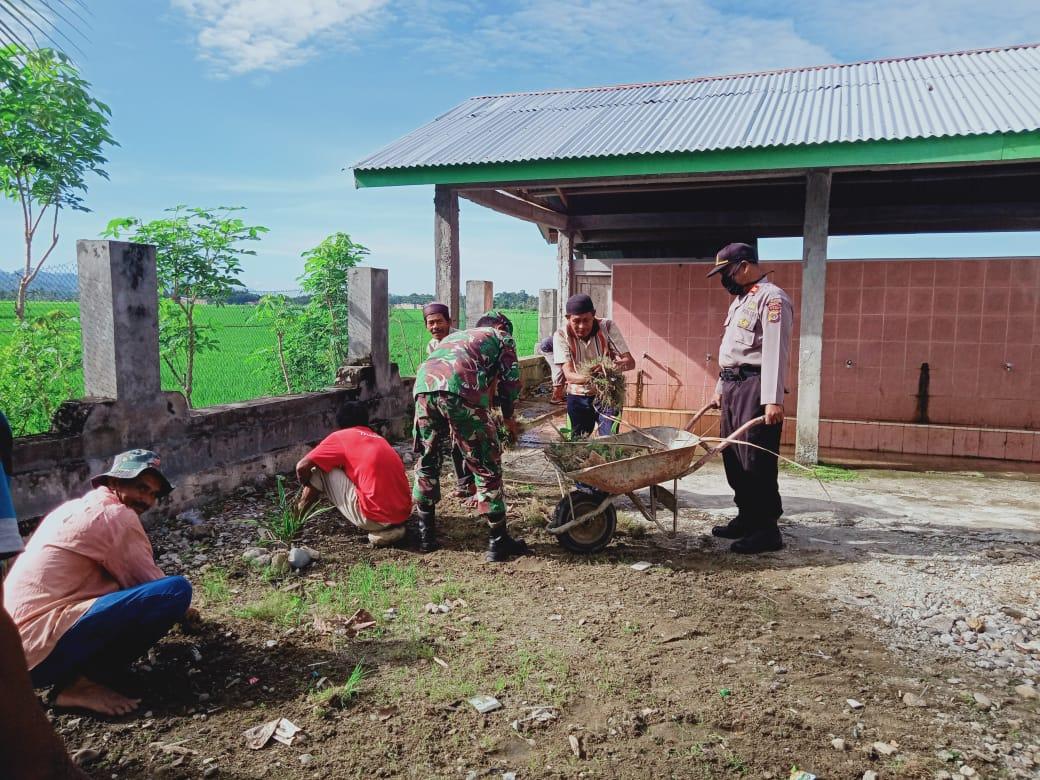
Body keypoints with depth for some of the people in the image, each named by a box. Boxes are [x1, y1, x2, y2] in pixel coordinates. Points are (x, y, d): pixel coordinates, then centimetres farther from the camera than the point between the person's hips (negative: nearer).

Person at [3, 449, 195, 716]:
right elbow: (148, 583, -4)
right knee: (176, 591, -19)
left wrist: (171, 609, 31)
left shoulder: (76, 508, 21)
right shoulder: (117, 516, -8)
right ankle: (82, 684, -9)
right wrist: (180, 610, 16)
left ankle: (70, 676, 8)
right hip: (44, 646, -10)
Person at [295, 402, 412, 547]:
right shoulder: (379, 439, 23)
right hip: (403, 513, 6)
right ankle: (391, 527, 17)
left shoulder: (340, 437, 5)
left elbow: (302, 467, 1)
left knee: (320, 471, 8)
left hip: (377, 517, -6)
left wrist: (308, 486, 22)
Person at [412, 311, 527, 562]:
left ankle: (426, 533, 28)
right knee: (486, 466, 6)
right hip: (461, 390, -5)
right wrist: (508, 416, 33)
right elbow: (511, 381, 16)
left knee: (427, 461, 22)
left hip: (424, 384, 5)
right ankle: (498, 541, 11)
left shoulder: (453, 336, 41)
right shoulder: (501, 337, 27)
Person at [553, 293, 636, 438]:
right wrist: (588, 378, -44)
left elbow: (630, 361, -18)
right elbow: (568, 374, -23)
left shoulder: (608, 327, -15)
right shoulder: (561, 335, -15)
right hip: (578, 397, 1)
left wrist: (617, 365, -42)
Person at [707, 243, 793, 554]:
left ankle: (767, 529, -1)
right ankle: (747, 517, 23)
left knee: (756, 460, -8)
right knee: (733, 456, 12)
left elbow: (775, 351, -19)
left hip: (755, 388, -10)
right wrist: (720, 387, 25)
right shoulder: (739, 300, 21)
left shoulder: (772, 298, -10)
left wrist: (773, 399, -25)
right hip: (732, 387, 10)